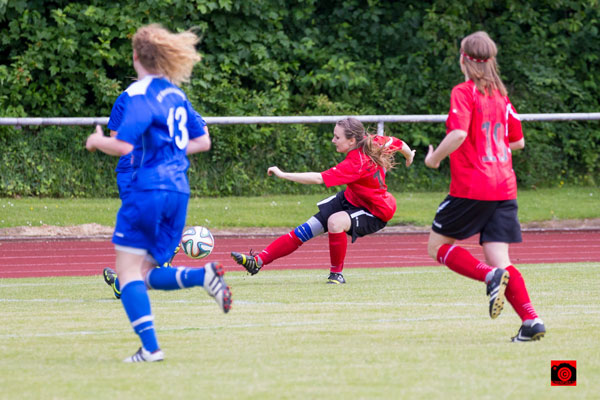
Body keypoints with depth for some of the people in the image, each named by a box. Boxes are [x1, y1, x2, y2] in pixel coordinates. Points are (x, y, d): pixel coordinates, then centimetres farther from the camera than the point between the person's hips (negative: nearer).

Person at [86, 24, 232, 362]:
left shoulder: (139, 94, -9)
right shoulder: (175, 93, 14)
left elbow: (123, 146, -18)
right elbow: (203, 141, 19)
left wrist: (97, 141, 2)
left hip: (148, 188, -7)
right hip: (179, 190, 7)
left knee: (128, 269, -2)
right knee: (148, 274, 12)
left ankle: (150, 347, -13)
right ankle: (204, 275, -15)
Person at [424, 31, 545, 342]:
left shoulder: (463, 92, -7)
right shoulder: (500, 95, 13)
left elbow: (458, 133, -21)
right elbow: (518, 141, 19)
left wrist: (434, 158, -6)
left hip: (471, 187, -6)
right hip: (504, 187, 6)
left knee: (438, 246, 8)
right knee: (499, 259, 4)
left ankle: (490, 276, -16)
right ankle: (531, 320, -13)